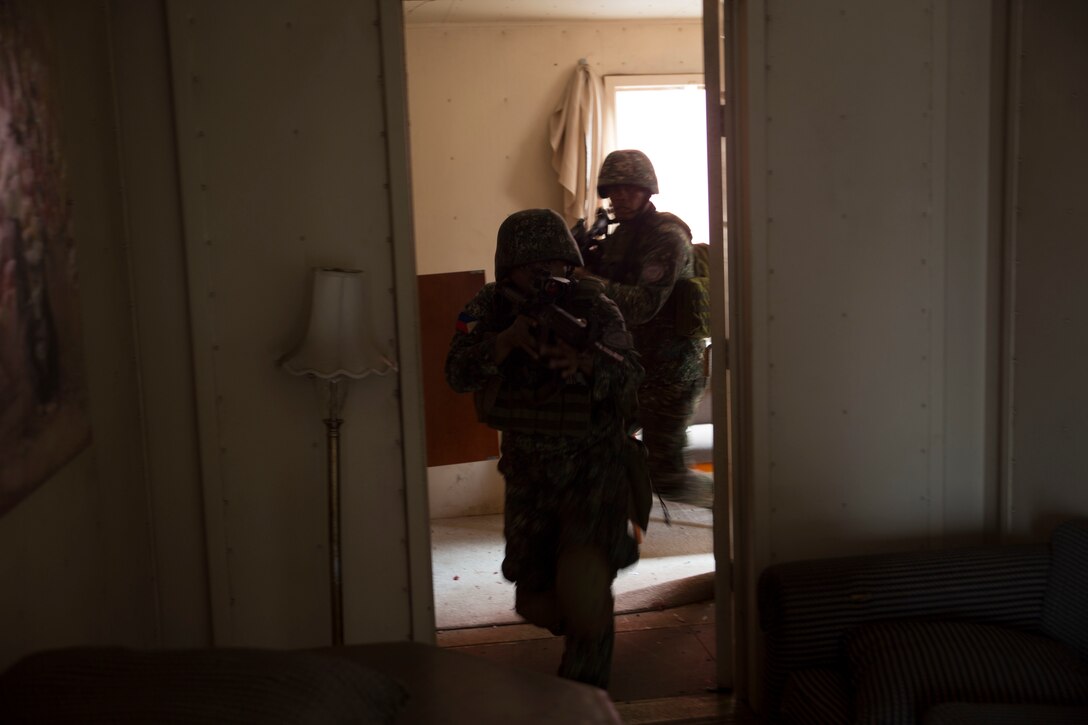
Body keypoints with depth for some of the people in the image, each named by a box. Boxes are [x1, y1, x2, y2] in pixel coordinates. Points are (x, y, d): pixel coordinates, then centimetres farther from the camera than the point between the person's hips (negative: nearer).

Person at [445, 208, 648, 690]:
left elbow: (629, 378, -14)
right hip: (528, 471, 3)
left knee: (584, 589, -21)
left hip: (593, 467, -3)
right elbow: (459, 374, -15)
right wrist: (507, 339, -31)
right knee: (537, 602, 12)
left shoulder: (593, 307, -8)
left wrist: (584, 363, -34)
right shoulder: (489, 308, -3)